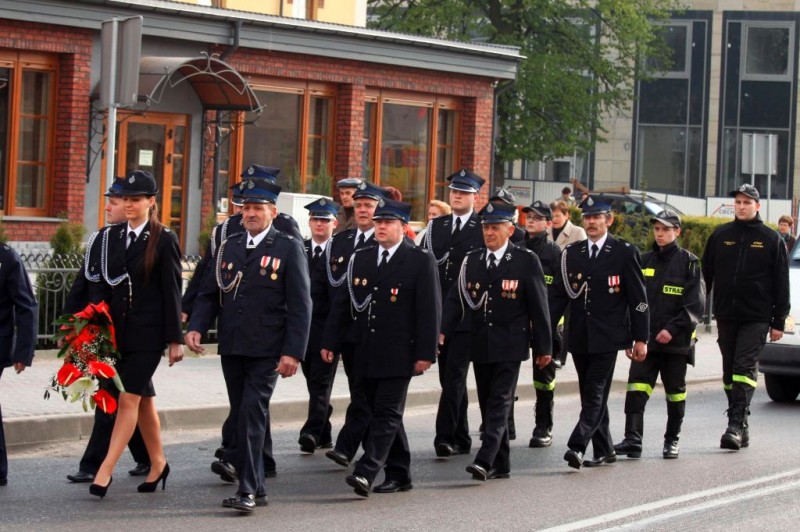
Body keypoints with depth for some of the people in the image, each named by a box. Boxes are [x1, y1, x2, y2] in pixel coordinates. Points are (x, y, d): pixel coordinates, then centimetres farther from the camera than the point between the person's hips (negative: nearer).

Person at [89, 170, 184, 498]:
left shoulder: (163, 240, -5)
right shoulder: (111, 237, 9)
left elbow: (172, 292, -6)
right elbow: (104, 285, 12)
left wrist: (175, 339, -8)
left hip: (148, 332, -6)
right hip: (118, 329, 6)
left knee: (129, 398, -10)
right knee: (144, 399, 15)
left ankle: (105, 471, -13)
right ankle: (157, 464, 26)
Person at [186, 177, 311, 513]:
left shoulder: (288, 248, -3)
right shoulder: (228, 247, 12)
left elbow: (300, 305, -6)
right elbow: (209, 293, 12)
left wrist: (293, 352, -14)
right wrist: (196, 327, -7)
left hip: (267, 351, -6)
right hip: (232, 347, 6)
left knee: (251, 414, -14)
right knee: (241, 418, 10)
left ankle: (247, 490, -11)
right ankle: (257, 488, 19)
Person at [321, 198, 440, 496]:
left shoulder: (420, 261, -3)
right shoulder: (360, 259, 12)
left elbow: (430, 310, -6)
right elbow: (343, 304, 13)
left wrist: (425, 353, -12)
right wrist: (330, 342, 6)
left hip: (398, 355, -6)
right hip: (365, 356, 6)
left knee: (386, 414, -8)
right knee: (378, 413, 10)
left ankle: (366, 472, -17)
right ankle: (399, 475, 19)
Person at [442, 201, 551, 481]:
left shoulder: (526, 261, -4)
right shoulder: (471, 260, 8)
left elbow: (539, 306, -2)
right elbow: (456, 300, 4)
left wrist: (543, 347, -3)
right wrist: (442, 331, -11)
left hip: (510, 345, -5)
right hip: (480, 346, 5)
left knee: (500, 402, -11)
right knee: (488, 403, 9)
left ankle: (485, 460, -18)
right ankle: (501, 464, 17)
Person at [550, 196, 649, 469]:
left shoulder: (625, 253, -1)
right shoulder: (571, 254, 10)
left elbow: (638, 299, -1)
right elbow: (559, 295, 9)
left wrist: (641, 338, -4)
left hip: (607, 337, -5)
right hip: (580, 337, 5)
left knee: (595, 394, -11)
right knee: (591, 395, 9)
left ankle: (577, 446, -20)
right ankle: (604, 451, 18)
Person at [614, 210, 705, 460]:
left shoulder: (688, 262, -2)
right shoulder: (644, 261, 10)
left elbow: (695, 304, -7)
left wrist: (672, 329, -16)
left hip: (676, 340, -3)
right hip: (645, 338, 3)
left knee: (675, 390, 8)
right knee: (637, 387, -11)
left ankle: (672, 440, 19)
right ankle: (632, 439, -15)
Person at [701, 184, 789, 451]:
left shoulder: (771, 239, 2)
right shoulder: (720, 235, 8)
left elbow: (781, 283, 4)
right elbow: (706, 275, 11)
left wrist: (778, 321, 0)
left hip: (756, 318, -4)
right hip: (726, 316, 4)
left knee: (745, 369, -13)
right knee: (730, 372, 7)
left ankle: (735, 425, -19)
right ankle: (741, 426, 16)